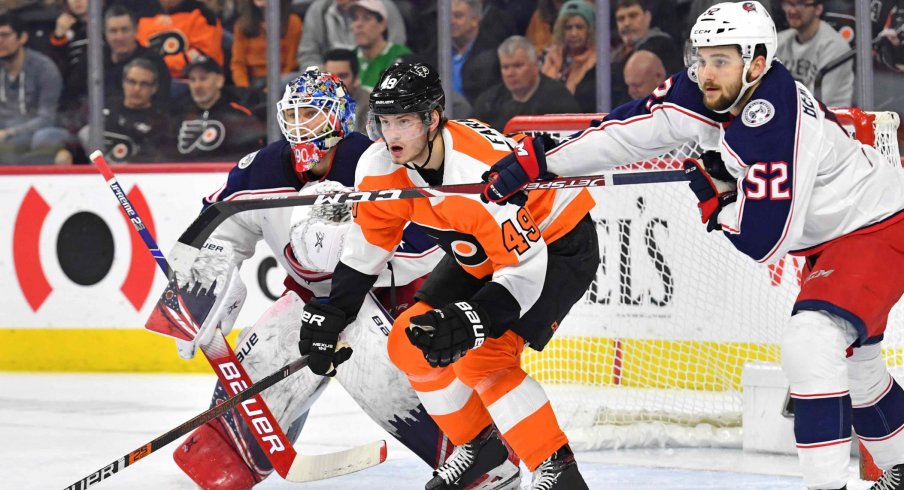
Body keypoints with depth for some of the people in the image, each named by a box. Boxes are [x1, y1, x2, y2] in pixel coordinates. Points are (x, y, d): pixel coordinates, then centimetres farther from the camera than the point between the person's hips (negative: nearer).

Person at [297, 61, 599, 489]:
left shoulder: (482, 173, -38)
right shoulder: (379, 165, -16)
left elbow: (525, 266, -36)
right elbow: (367, 244, 1)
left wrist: (474, 321, -47)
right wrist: (331, 313, -3)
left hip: (558, 245, -8)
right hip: (480, 254, 9)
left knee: (483, 356, -25)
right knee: (409, 343, 2)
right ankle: (480, 444, 20)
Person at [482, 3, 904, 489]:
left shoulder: (777, 126, -34)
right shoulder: (701, 94, -9)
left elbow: (763, 240, -33)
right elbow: (631, 128, -3)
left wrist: (713, 197, -15)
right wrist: (535, 162, -5)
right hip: (828, 236, 10)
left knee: (811, 342, -28)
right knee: (854, 362, 24)